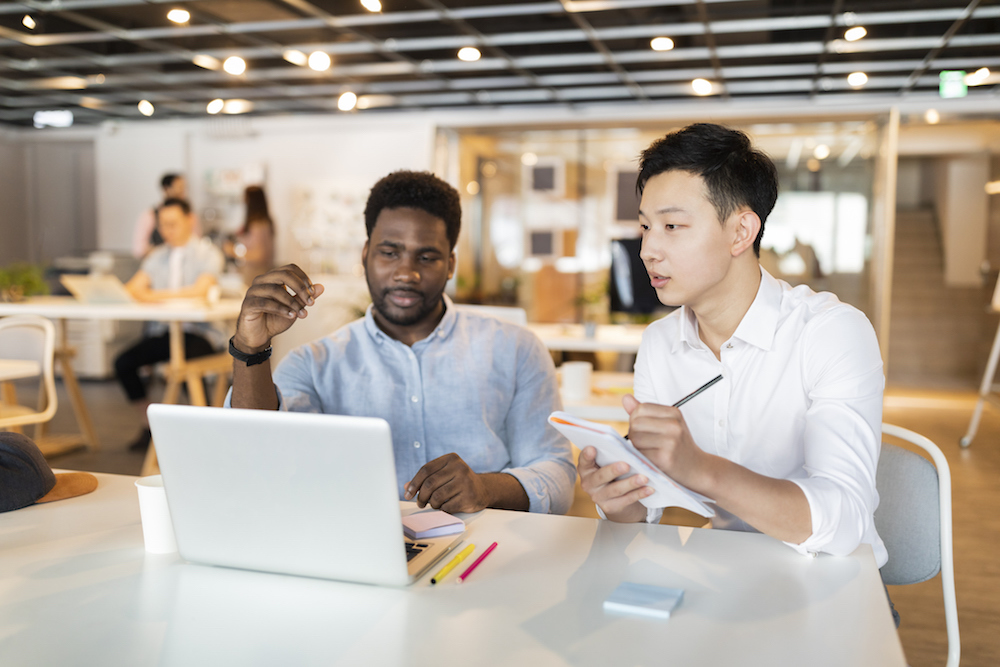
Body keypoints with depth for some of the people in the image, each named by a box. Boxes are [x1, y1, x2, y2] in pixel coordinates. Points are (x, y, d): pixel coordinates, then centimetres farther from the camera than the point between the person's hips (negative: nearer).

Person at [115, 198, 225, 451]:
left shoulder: (208, 254, 1)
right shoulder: (157, 256, 19)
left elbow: (200, 290, -16)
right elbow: (134, 288, 8)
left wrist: (158, 295, -19)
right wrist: (124, 290, -16)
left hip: (195, 332, -5)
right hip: (160, 332, 5)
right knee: (123, 362, -17)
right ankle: (150, 428, 0)